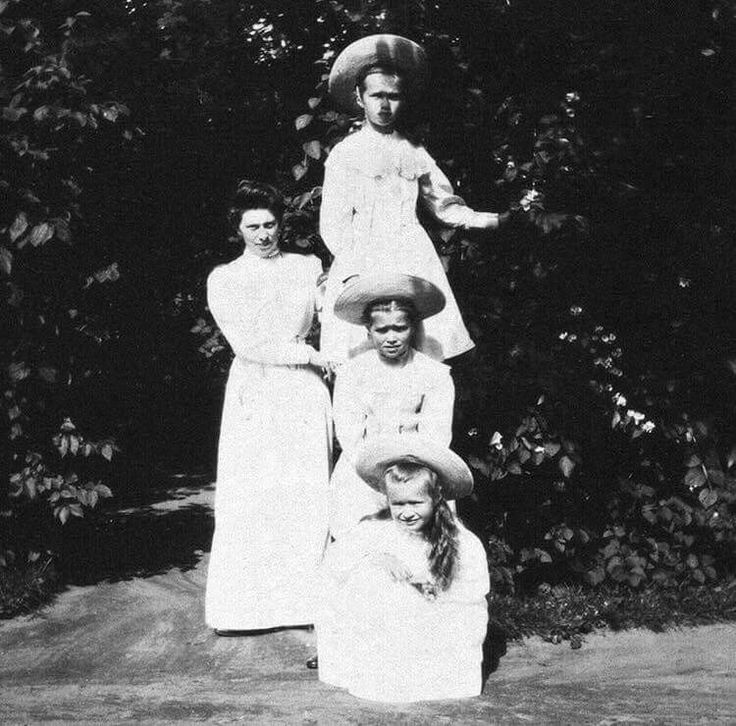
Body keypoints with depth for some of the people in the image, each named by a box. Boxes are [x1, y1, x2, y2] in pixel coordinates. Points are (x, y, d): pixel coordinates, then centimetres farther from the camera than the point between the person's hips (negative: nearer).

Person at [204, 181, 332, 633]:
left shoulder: (307, 267, 14)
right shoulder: (223, 279, 6)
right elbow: (245, 344, -4)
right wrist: (306, 353, -6)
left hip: (303, 392, 1)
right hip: (253, 391, -1)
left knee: (308, 493, -2)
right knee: (247, 497, -3)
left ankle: (307, 599, 4)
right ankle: (241, 606, 3)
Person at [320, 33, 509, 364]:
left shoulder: (414, 154, 17)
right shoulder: (345, 154, 8)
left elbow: (443, 204, 21)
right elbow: (333, 225, 3)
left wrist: (484, 219, 5)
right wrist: (356, 270, -8)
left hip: (414, 264, 3)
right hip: (361, 269, -3)